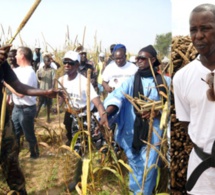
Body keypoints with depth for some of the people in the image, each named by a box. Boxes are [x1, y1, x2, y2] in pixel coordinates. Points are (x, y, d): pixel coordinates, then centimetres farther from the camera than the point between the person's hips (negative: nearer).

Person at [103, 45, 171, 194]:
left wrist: (157, 112, -16)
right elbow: (117, 96, -13)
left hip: (153, 131, -1)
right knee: (135, 164, 13)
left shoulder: (164, 81, 2)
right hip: (132, 131, 2)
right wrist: (106, 113, -30)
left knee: (148, 166, -1)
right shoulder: (131, 81, 4)